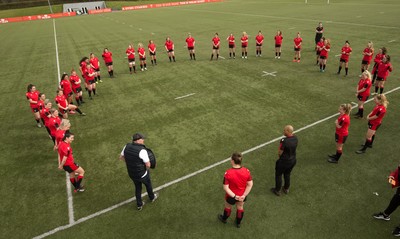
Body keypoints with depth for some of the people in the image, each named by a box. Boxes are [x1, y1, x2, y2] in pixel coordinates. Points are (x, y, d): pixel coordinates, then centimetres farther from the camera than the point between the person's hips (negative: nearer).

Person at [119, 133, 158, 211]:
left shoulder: (127, 146, -13)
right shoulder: (142, 150, -32)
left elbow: (121, 157, 4)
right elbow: (148, 165, -28)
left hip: (132, 174, 5)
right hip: (142, 174, -4)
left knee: (137, 187, 29)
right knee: (148, 184, 28)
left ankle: (139, 205, 45)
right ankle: (152, 197, 55)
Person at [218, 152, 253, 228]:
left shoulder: (228, 173, -31)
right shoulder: (246, 171, -23)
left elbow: (226, 187, -27)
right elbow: (250, 184, -15)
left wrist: (234, 196, -21)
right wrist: (244, 195, -11)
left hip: (231, 195, -2)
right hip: (242, 195, 2)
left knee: (228, 207, 27)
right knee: (240, 207, 29)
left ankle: (224, 219, 56)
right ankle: (238, 223, 53)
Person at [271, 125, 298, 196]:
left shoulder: (284, 141, -32)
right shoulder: (295, 138, -11)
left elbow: (279, 153, -21)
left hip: (284, 161, -6)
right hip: (293, 160, 7)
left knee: (278, 175, 17)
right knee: (287, 174, 28)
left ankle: (277, 190, 33)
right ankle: (286, 189, 45)